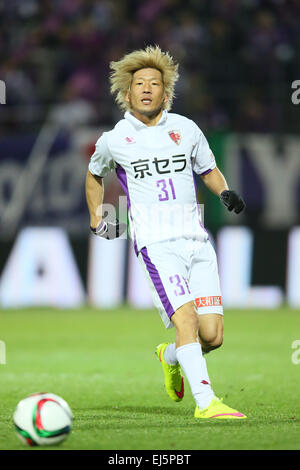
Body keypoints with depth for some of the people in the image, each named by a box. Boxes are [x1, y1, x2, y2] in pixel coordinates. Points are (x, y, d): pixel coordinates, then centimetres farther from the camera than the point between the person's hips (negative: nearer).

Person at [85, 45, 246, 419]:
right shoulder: (112, 141, 7)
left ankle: (171, 357, 29)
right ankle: (205, 401, -21)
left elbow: (209, 170, 25)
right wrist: (96, 221, 28)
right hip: (156, 243, -3)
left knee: (212, 335, -3)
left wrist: (225, 192, 5)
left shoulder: (186, 129, 12)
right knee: (185, 317, -22)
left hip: (196, 240, 3)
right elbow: (94, 175, 28)